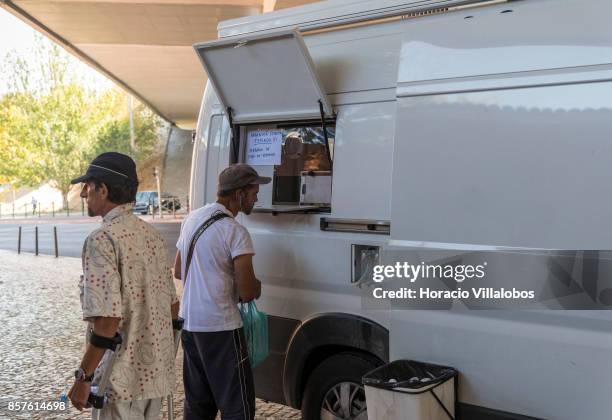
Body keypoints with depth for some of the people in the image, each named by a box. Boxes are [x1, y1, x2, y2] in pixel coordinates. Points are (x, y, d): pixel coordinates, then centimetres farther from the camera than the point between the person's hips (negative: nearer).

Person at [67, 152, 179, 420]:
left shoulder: (102, 240, -17)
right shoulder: (151, 234, 7)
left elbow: (107, 319, -23)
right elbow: (173, 306, 11)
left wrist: (83, 377, -14)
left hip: (125, 377, -7)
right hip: (158, 370, 7)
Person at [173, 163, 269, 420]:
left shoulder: (192, 218, 9)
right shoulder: (235, 231, -16)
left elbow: (178, 271, 20)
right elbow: (247, 293, -18)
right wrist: (256, 286, 3)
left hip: (189, 322, 8)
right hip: (220, 327, -8)